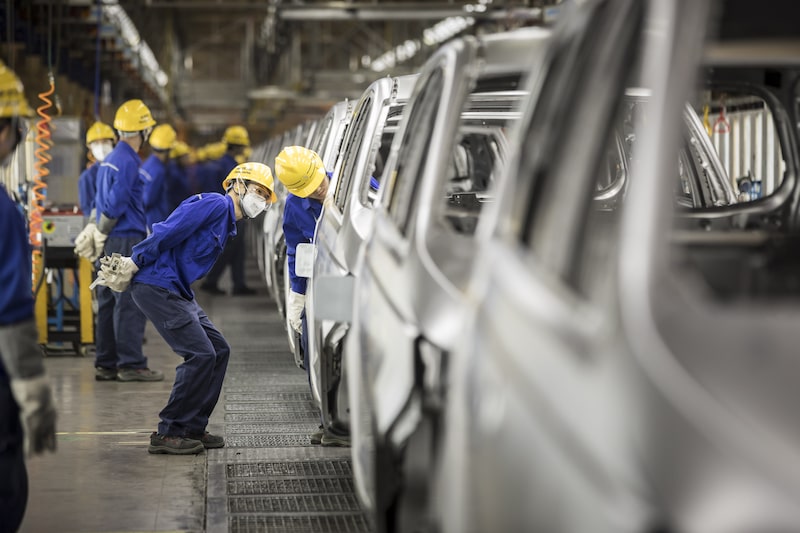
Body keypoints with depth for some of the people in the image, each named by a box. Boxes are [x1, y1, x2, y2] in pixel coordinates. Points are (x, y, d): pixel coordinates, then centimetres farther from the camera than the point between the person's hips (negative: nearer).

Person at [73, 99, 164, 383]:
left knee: (109, 303, 10)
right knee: (130, 303, -7)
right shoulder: (128, 161, -13)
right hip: (126, 241, -9)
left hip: (110, 243, 9)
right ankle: (131, 364, -7)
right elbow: (115, 203, -18)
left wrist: (96, 230, 16)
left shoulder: (110, 160, 16)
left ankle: (106, 365, 14)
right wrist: (100, 233, -7)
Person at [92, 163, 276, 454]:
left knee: (218, 350, 10)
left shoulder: (226, 224, 21)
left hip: (177, 292, 10)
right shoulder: (215, 204, -10)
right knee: (200, 355, -13)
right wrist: (131, 266, -16)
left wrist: (130, 269, 8)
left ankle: (192, 428, 14)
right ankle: (168, 433, -5)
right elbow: (167, 233, -18)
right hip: (156, 287, -10)